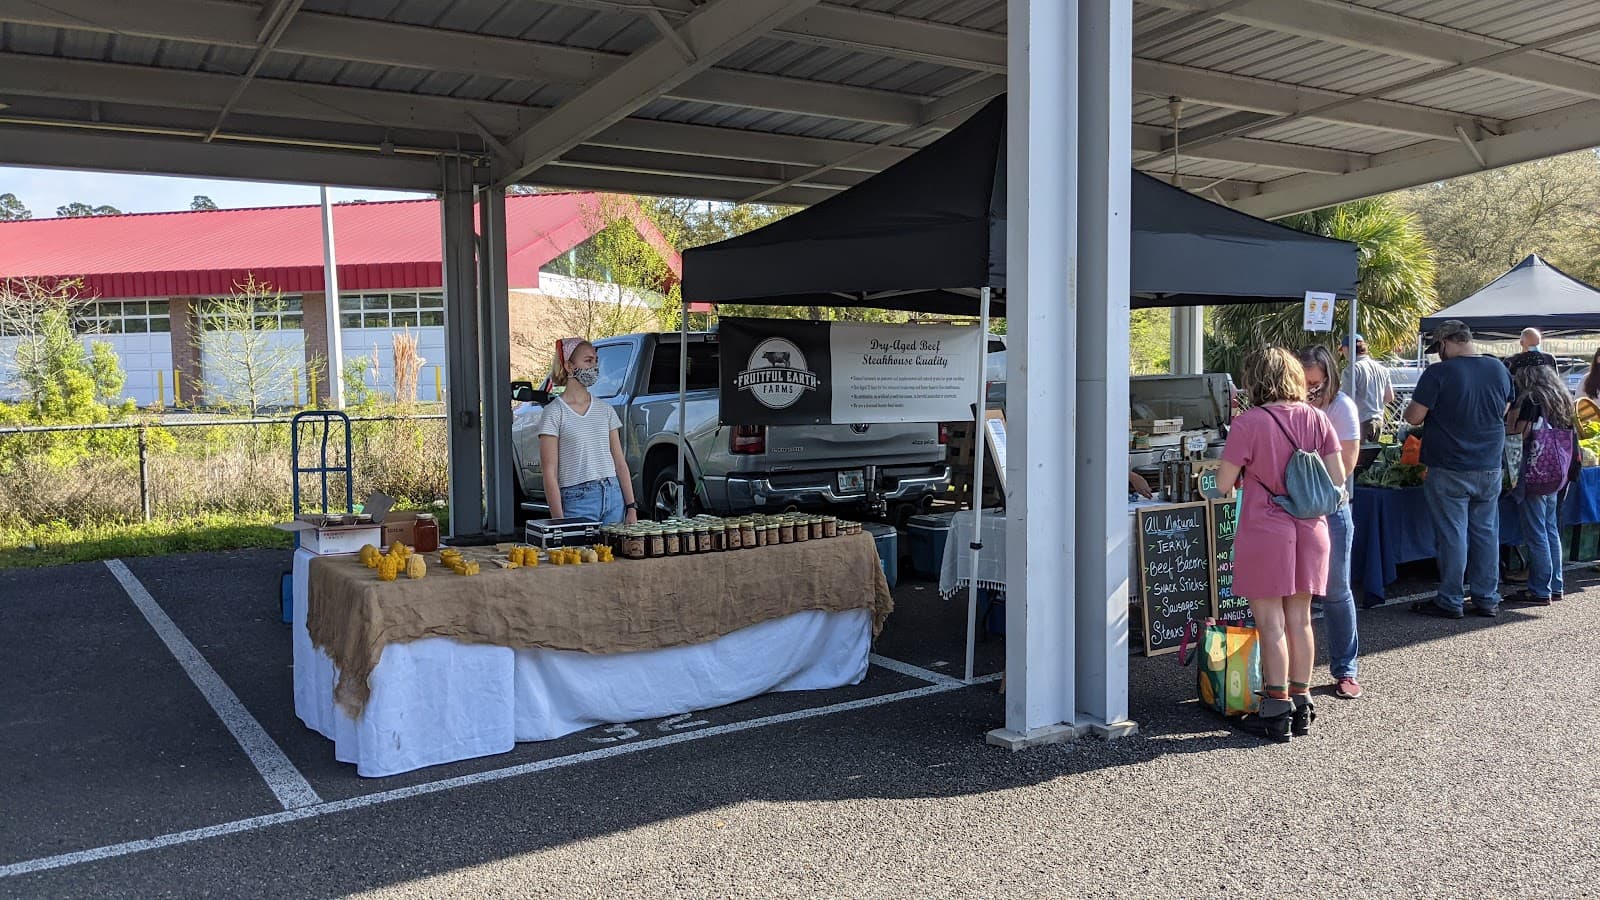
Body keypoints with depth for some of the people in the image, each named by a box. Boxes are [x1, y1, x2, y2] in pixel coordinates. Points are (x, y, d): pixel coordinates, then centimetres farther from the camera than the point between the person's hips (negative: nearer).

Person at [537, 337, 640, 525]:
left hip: (614, 496, 5)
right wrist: (559, 521, -12)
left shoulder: (605, 410, 11)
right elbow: (549, 472, -6)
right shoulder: (554, 413, -3)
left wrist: (631, 508, 4)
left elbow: (620, 463, 11)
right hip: (577, 501, -4)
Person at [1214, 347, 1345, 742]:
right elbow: (1338, 479, 3)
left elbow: (1223, 484, -11)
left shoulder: (1249, 422, -13)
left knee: (1271, 624, 2)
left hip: (1265, 531, -5)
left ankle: (1276, 712, 8)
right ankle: (1301, 704, 24)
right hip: (1310, 531, 5)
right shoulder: (1315, 419, 2)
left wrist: (1234, 482, 12)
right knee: (1300, 620, 14)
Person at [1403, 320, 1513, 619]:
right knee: (1486, 532, 12)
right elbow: (1504, 410, 18)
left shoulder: (1438, 373, -15)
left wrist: (1410, 411, 7)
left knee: (1451, 535, 1)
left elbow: (1414, 417, -14)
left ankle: (1450, 601, 8)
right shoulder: (1498, 369, 4)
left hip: (1449, 470, -5)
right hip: (1490, 468, 5)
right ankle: (1487, 599, 19)